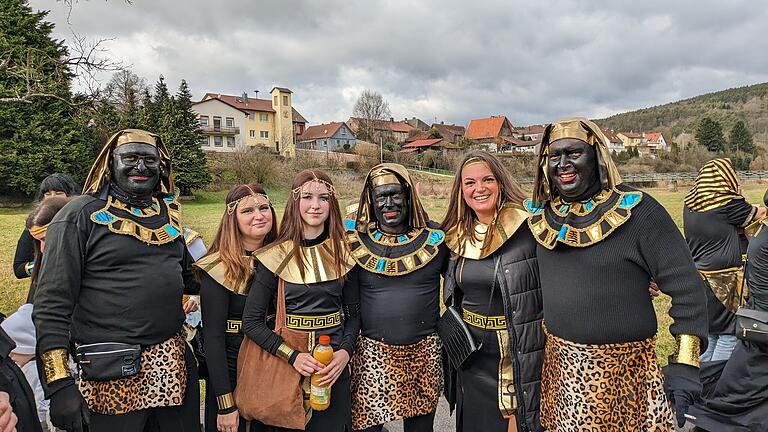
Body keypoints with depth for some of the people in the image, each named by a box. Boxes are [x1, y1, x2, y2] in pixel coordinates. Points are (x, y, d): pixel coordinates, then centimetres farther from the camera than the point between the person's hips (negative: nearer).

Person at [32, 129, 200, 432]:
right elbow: (52, 303, -11)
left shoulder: (168, 213, 9)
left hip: (174, 361, 6)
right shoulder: (81, 215, -8)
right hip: (115, 373, -5)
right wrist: (59, 384, -15)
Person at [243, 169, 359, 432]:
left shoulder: (343, 252, -1)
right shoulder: (276, 255, -9)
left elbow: (354, 312, 5)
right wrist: (292, 356, -16)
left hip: (335, 367, 2)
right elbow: (252, 322, -7)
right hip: (290, 366, -2)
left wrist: (345, 352, -10)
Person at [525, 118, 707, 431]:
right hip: (558, 364, 5)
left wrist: (685, 368, -13)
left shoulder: (638, 211, -13)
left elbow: (686, 287, -11)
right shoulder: (542, 215, 2)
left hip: (622, 370, -4)